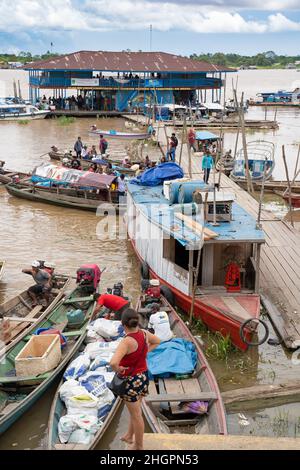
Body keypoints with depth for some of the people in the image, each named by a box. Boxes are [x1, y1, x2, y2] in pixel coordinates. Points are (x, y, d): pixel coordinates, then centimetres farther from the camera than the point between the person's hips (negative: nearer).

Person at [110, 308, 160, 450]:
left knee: (136, 414, 11)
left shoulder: (127, 341, -30)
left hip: (131, 380, -7)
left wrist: (118, 370, -21)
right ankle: (129, 435, 47)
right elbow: (157, 341, 16)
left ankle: (139, 446, 29)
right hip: (143, 376, 7)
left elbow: (113, 363, -43)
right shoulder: (144, 334, -8)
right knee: (135, 410, 26)